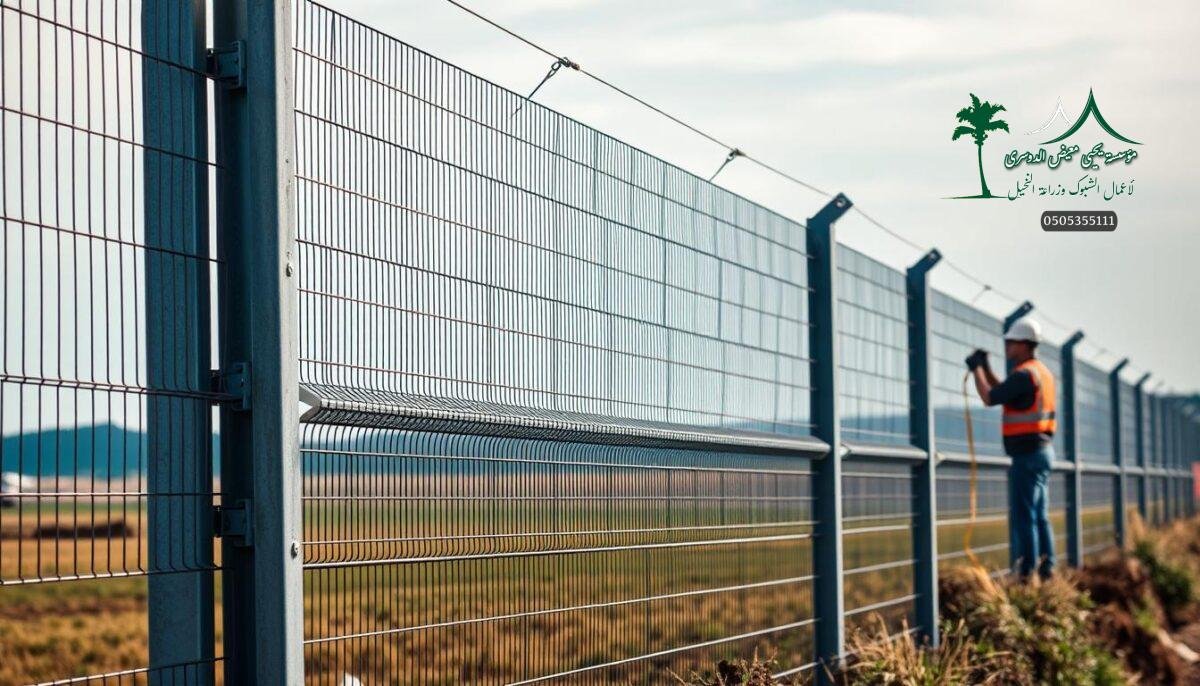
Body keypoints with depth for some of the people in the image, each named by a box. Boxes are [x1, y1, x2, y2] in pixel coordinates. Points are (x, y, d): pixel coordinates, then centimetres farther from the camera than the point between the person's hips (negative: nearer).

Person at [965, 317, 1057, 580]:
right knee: (1040, 516, 11)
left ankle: (1027, 573, -11)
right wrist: (986, 368, 20)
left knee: (1022, 516, -9)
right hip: (1042, 450, 10)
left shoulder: (1024, 374, -15)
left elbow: (989, 398, -13)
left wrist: (976, 369, 0)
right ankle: (1046, 569, 12)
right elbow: (1003, 394, 27)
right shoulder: (1042, 372, 17)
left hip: (1027, 452, -10)